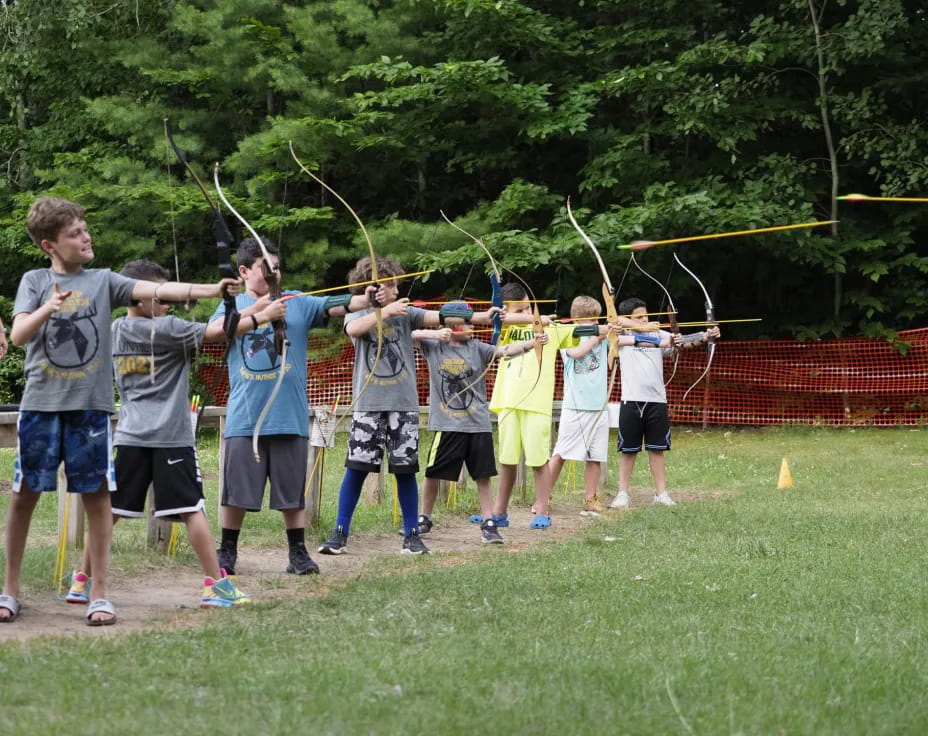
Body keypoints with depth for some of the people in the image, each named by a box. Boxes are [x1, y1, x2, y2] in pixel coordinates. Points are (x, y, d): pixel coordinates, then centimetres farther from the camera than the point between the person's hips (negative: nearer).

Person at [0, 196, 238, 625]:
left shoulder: (103, 281, 7)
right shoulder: (34, 282, 6)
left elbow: (155, 289, -6)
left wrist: (211, 290, -19)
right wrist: (46, 309, -25)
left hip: (90, 406, 0)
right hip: (41, 403, 0)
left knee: (97, 494, -1)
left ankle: (99, 594, 5)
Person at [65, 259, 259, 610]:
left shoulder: (115, 330, 10)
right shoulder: (166, 329, -9)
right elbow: (215, 333, -12)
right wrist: (262, 316, -5)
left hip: (130, 435, 6)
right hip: (171, 436, -5)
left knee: (108, 510, 8)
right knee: (191, 509, -4)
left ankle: (82, 581, 10)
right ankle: (216, 584, -3)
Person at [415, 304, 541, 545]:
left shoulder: (477, 348, 2)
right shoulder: (434, 346, 1)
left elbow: (504, 350, -10)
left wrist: (530, 343, -25)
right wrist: (434, 334, -21)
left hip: (478, 424, 1)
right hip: (446, 425, -1)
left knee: (483, 475, 1)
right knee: (432, 473, 6)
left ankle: (488, 524, 8)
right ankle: (424, 519, 24)